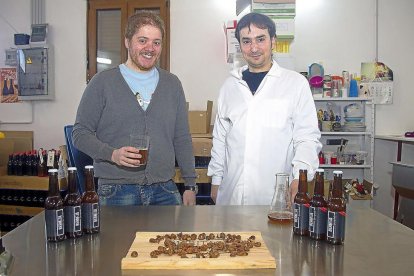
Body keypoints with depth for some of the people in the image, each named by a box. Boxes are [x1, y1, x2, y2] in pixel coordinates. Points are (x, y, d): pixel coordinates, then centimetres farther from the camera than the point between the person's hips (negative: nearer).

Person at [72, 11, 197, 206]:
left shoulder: (172, 84, 9)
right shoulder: (103, 82, -1)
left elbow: (182, 139, 10)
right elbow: (80, 133, -1)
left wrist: (190, 185, 6)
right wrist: (112, 154, -18)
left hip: (165, 190, 3)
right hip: (116, 192, -3)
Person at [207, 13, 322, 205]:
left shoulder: (296, 83, 0)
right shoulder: (230, 86, 11)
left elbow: (308, 138, -3)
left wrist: (299, 178, -18)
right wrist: (215, 180, 13)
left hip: (276, 195, -3)